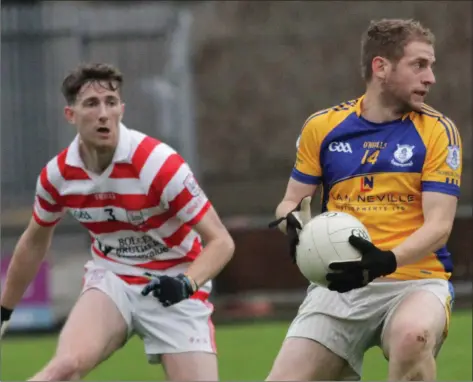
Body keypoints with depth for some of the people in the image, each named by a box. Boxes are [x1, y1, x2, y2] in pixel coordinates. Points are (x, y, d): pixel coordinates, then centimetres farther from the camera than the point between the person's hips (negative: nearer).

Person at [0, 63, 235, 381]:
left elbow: (221, 241, -19)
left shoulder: (158, 163, -23)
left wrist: (188, 283, -37)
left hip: (172, 291, -2)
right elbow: (35, 242, 13)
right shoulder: (57, 174, -8)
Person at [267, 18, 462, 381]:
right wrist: (295, 223, -11)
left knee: (413, 335, -37)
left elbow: (438, 225, -7)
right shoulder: (322, 127, 6)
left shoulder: (437, 131, 0)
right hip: (339, 284, 3)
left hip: (415, 280, -3)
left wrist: (387, 261, -26)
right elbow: (291, 203, 14)